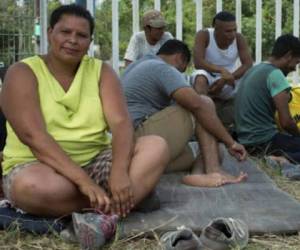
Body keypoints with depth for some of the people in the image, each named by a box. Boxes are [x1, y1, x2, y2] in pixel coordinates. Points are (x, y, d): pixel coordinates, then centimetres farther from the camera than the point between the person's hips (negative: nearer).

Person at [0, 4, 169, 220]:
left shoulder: (101, 71, 6)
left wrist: (119, 171, -29)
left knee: (156, 146, -17)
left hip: (95, 162, 4)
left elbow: (121, 123, -9)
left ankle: (104, 215, -34)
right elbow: (33, 136, -20)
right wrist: (83, 180, -31)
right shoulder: (23, 73, -6)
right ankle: (112, 203, -17)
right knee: (34, 187, -38)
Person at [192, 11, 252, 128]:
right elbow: (198, 62, -29)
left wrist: (225, 80, -31)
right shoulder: (203, 35, -18)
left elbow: (248, 65, -19)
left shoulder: (239, 38, -12)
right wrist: (222, 70, -43)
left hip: (230, 83, 3)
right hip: (208, 78, -3)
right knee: (200, 78, -35)